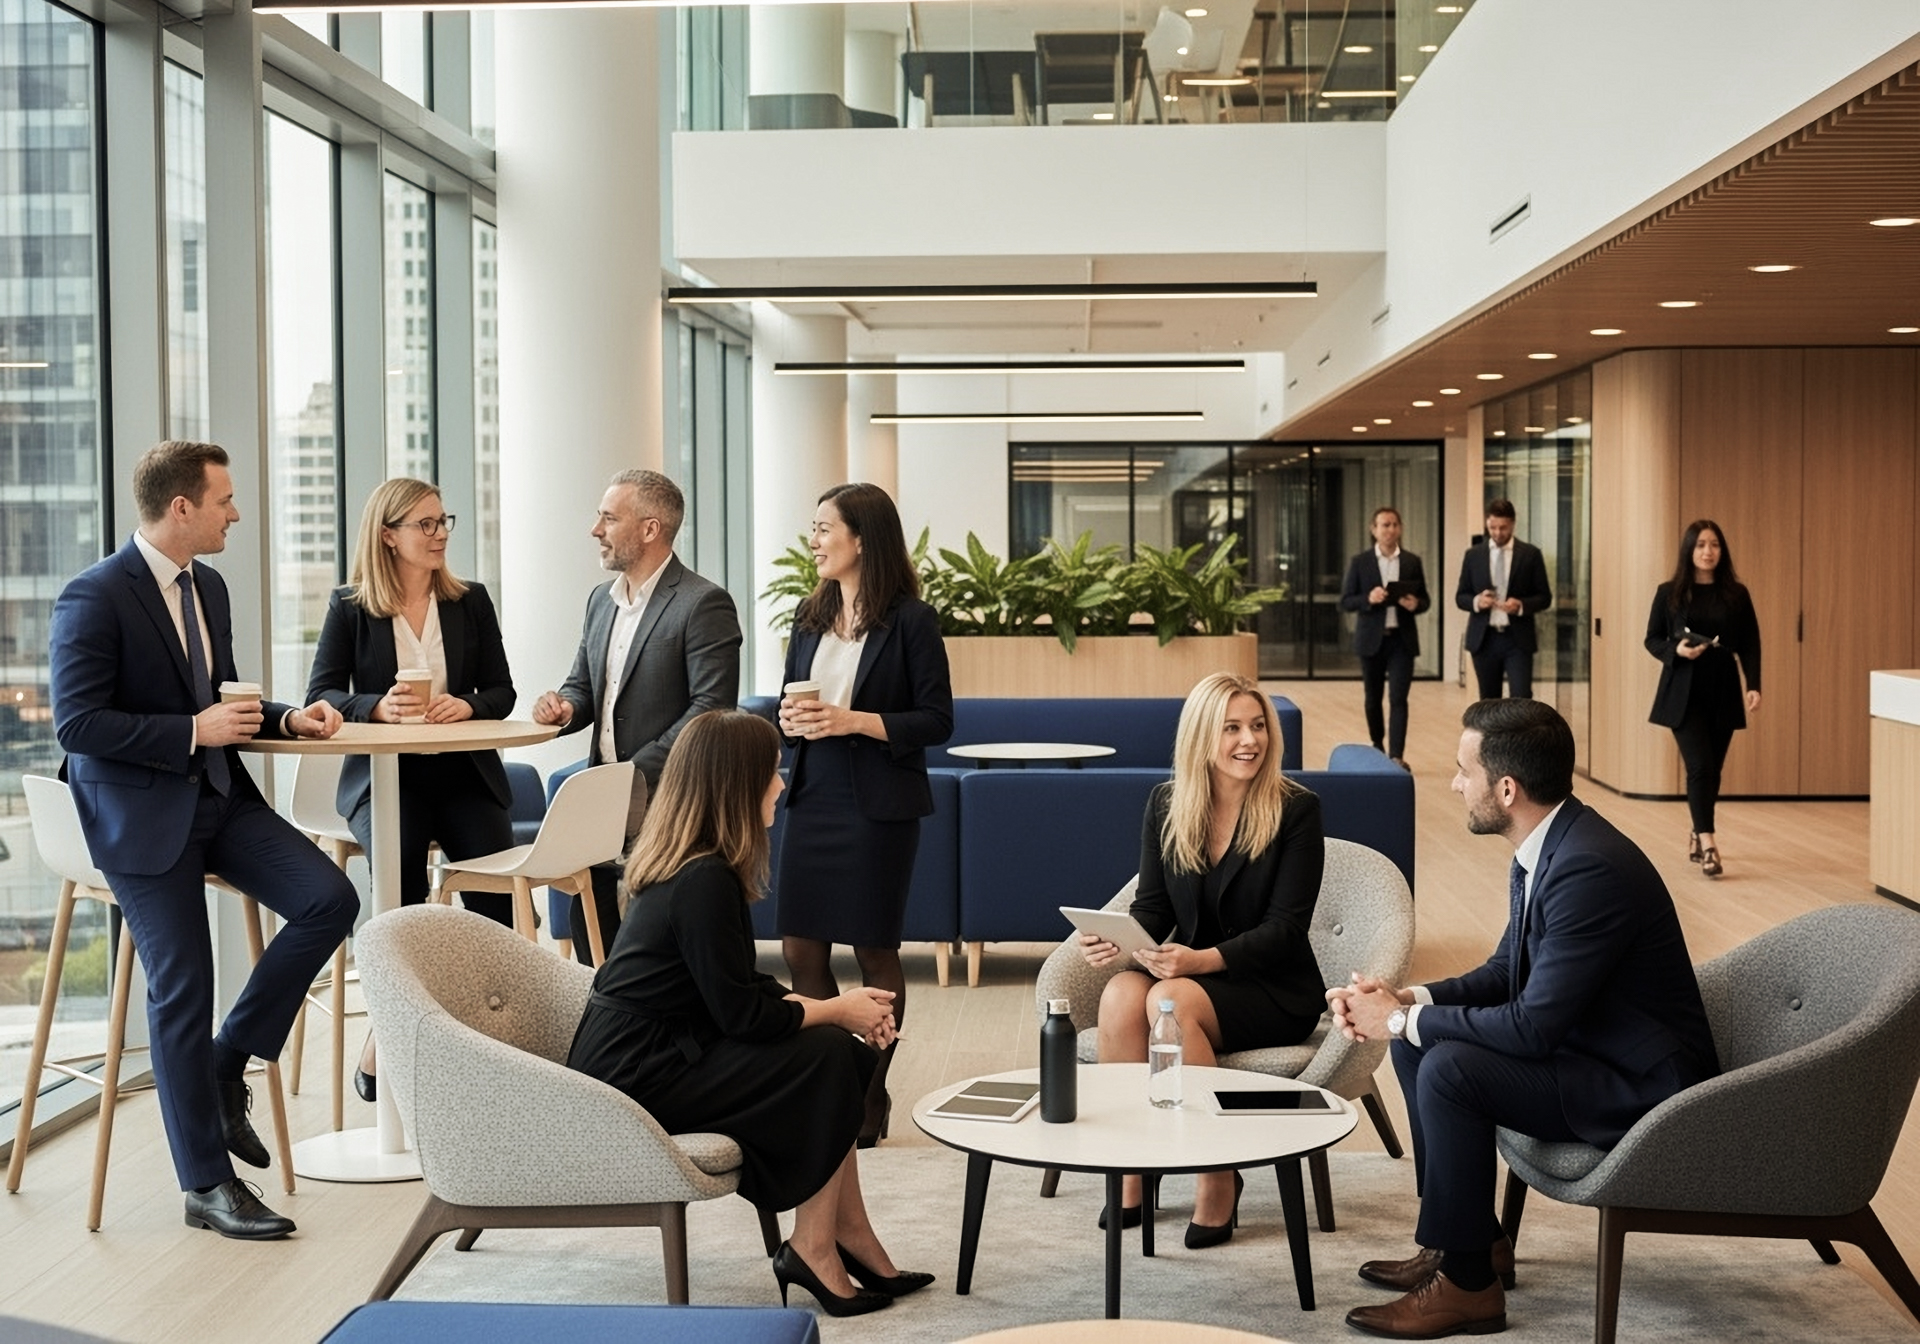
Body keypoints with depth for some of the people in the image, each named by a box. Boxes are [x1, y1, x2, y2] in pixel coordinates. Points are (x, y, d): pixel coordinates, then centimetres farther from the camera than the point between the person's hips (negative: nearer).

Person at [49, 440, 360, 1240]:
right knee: (182, 991, -6)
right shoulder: (94, 599, -15)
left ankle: (226, 1064, 7)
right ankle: (207, 1185, 8)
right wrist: (194, 731, -19)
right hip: (139, 813, -7)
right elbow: (77, 723, -18)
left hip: (219, 795, 7)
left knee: (329, 901, -11)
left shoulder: (208, 587, 10)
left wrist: (286, 718, 2)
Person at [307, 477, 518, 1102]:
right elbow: (321, 694, -1)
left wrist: (467, 705, -14)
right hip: (382, 774, -2)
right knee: (400, 862, -31)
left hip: (464, 772, 2)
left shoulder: (470, 602, 12)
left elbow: (501, 692, 9)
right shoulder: (350, 606, 6)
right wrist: (380, 706, -20)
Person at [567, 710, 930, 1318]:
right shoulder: (705, 880, -22)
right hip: (634, 1078, -9)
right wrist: (835, 1010, -7)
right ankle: (814, 1249, -1)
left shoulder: (689, 865, 8)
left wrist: (834, 1007, 1)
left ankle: (849, 1237, 7)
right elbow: (742, 1012, -21)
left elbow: (745, 987, 13)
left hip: (650, 1051, 9)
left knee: (844, 1053, 3)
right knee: (827, 1058, -11)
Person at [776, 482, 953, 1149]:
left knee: (875, 953, 4)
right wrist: (790, 719, -6)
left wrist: (854, 721, -19)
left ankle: (870, 1094, 18)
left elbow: (937, 720, -10)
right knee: (800, 950, 6)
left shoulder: (910, 621, -9)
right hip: (813, 800, 6)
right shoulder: (811, 617, 10)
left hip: (878, 807, -6)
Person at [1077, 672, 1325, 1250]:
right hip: (1187, 972, 4)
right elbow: (1151, 908, 6)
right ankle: (1128, 1168, -16)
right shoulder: (1166, 806, 4)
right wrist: (1116, 941, -18)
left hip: (1273, 988, -4)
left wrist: (1204, 959, -28)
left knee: (1171, 1000, -33)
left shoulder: (1296, 810, -8)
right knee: (1120, 993, -29)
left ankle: (1218, 1179, -20)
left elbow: (1285, 926, -13)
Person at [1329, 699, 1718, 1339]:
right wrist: (1405, 1000, -4)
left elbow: (1533, 1027, -28)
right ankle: (1468, 1237, 17)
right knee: (1418, 1041, 7)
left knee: (1449, 1068, -24)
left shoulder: (1590, 868, -28)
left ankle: (1468, 1282, -8)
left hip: (1644, 1090, -10)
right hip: (1589, 1049, 10)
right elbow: (1506, 972, 12)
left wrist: (1402, 1019, -17)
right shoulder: (1543, 849, 2)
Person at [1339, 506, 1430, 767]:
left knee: (1398, 698, -9)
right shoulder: (1359, 562, 0)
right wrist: (1368, 599, -20)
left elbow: (1425, 599, 10)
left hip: (1402, 639, 0)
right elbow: (1345, 602, -1)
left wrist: (1415, 604, -13)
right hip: (1371, 639, 0)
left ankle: (1396, 756, -11)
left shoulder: (1413, 562, 5)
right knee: (1373, 697, 11)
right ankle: (1377, 747, 30)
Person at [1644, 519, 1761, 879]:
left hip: (1723, 692, 2)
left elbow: (1749, 645, 3)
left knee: (1712, 769, 7)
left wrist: (1754, 686, -9)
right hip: (1684, 693, -2)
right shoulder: (1670, 593, 0)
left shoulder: (1736, 594, 4)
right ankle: (1707, 844, -15)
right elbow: (1652, 640, 4)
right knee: (1700, 766, -13)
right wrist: (1677, 651, -16)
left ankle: (1696, 836, 25)